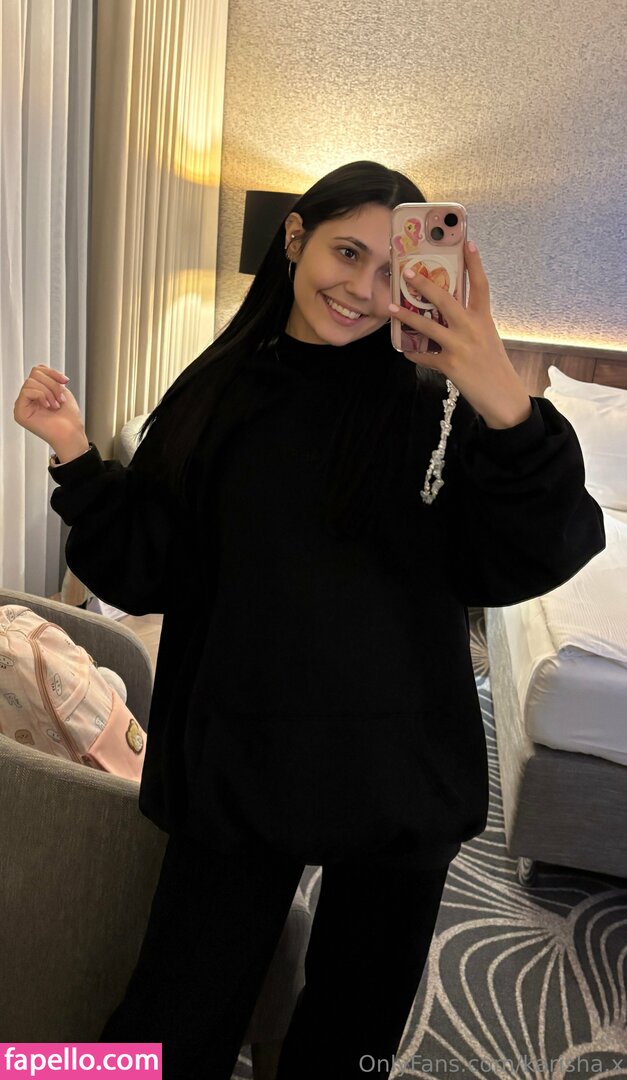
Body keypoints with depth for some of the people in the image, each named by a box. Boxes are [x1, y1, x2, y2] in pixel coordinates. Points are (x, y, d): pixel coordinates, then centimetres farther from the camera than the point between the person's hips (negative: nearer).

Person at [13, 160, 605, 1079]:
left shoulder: (433, 405, -7)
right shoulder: (218, 396, -1)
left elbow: (522, 568, -18)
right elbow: (147, 575, 1)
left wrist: (512, 417, -33)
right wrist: (75, 457, -12)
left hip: (399, 778, 0)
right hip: (236, 772, 1)